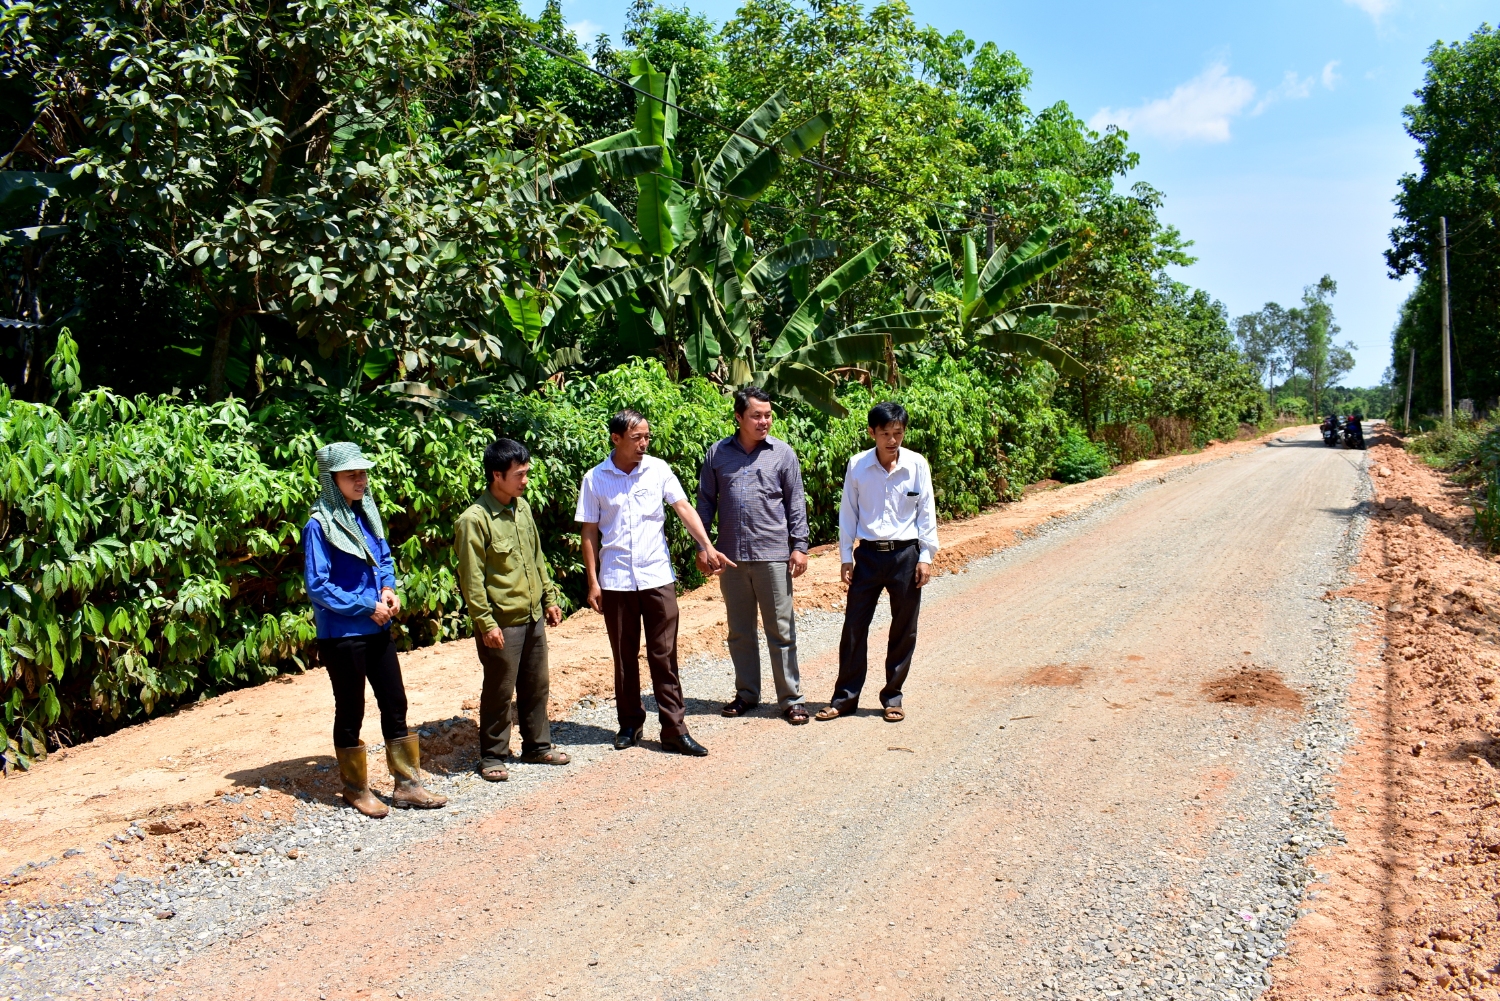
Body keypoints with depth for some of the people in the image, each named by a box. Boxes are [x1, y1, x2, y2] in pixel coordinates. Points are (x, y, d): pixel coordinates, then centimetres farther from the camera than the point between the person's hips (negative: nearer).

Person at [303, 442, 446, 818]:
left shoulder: (366, 514, 5)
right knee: (350, 713, 7)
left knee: (395, 704, 10)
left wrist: (388, 589, -2)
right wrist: (367, 608, -15)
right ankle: (356, 789, 23)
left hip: (377, 629, 7)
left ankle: (407, 784, 19)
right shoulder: (320, 525, -15)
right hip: (341, 635, -7)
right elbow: (317, 586, -17)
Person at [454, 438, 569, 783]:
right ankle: (492, 757, 19)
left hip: (533, 616, 7)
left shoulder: (523, 507, 7)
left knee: (537, 686, 16)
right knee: (499, 692, 4)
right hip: (501, 623, -7)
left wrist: (550, 598, 14)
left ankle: (537, 745, 31)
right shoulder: (474, 519, -17)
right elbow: (471, 578, -17)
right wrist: (486, 622, -18)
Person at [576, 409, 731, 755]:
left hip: (657, 577, 0)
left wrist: (708, 547, -20)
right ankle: (630, 724, 25)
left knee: (664, 656, 2)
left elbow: (684, 508, -7)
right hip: (616, 581, 0)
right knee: (625, 657, 11)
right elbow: (590, 532, 1)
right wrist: (593, 582, -2)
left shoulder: (658, 470, -1)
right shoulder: (595, 479, -2)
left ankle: (674, 729, 7)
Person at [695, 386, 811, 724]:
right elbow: (706, 501, 9)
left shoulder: (782, 453, 0)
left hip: (772, 555, -2)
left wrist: (799, 546, -3)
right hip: (731, 555, 2)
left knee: (781, 631, 2)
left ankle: (791, 699, 11)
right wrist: (702, 545, 4)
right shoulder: (718, 453, 4)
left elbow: (795, 503, 2)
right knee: (739, 631, 13)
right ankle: (746, 693, 26)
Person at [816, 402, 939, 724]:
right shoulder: (857, 465, -3)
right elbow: (848, 513, 3)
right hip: (868, 554, 0)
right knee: (854, 625, 3)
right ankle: (845, 696, 13)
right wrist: (846, 557, 1)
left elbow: (926, 512, 1)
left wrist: (926, 556, -3)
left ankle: (892, 696, 20)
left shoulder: (917, 465, -4)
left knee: (904, 629, 7)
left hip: (905, 553, 0)